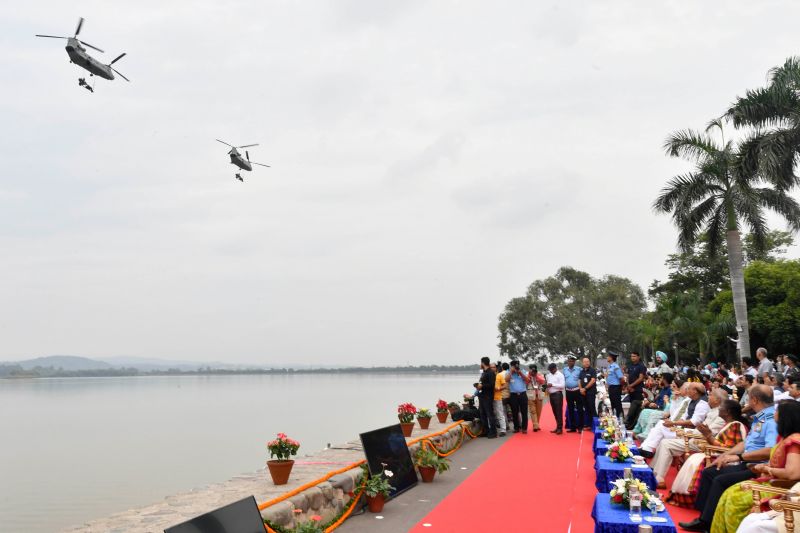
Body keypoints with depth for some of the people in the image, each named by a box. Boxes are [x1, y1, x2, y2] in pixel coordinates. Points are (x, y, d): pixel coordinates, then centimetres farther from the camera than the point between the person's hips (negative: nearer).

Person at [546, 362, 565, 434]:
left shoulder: (560, 375, -6)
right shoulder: (548, 375, 15)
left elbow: (562, 385, -15)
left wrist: (552, 384, -18)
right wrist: (547, 387, -3)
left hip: (558, 394, -7)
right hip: (551, 395, 7)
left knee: (559, 412, -5)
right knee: (555, 412, 11)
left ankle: (560, 428, -2)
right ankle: (557, 427, 18)